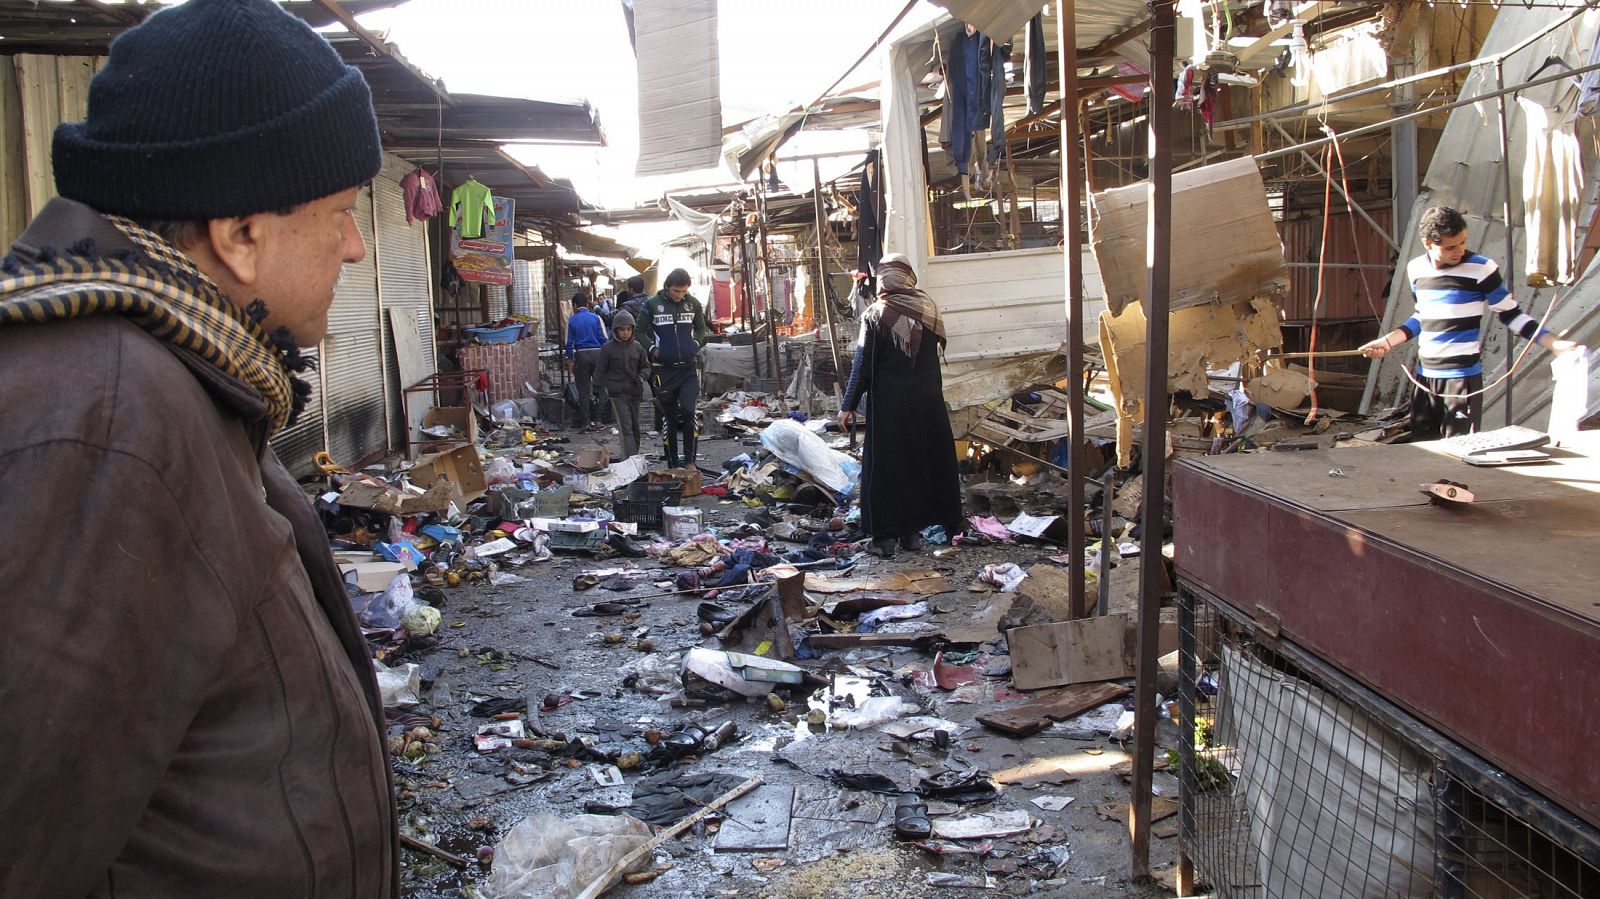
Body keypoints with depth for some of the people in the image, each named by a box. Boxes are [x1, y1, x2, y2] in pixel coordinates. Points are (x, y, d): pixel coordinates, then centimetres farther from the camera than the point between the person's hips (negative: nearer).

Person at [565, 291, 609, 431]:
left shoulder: (571, 321, 2)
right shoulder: (596, 318, 2)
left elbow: (569, 343, 2)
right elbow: (604, 339, -1)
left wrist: (570, 361, 9)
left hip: (581, 355, 0)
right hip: (597, 353, 0)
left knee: (583, 390, 6)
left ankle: (586, 423, 6)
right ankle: (597, 420, 9)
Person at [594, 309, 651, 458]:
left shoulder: (637, 347, 7)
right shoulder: (608, 348, -2)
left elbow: (645, 366, 16)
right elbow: (600, 371, 4)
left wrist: (642, 377, -4)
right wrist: (605, 387, -6)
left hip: (634, 392, 4)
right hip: (617, 393, -4)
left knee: (635, 427, 12)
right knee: (625, 427, -14)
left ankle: (633, 457, 25)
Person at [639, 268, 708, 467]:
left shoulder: (693, 304, 3)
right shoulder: (652, 305, -4)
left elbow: (700, 328, 18)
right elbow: (641, 331, 6)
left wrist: (696, 344, 1)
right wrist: (652, 349, -6)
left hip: (688, 368, 1)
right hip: (664, 370, -1)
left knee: (688, 410, -18)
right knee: (670, 417, 7)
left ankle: (689, 459, -6)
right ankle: (672, 463, 18)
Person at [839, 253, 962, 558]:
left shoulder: (876, 314, -10)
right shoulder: (928, 308, 1)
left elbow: (863, 365, -10)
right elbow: (938, 346, 9)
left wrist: (848, 406, -5)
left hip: (889, 403, -4)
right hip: (927, 399, 4)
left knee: (886, 466, 4)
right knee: (923, 461, 14)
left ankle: (886, 536, 6)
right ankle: (913, 531, 20)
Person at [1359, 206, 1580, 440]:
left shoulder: (1481, 269, -10)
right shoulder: (1416, 269, 5)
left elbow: (1510, 314, -2)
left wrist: (1553, 342, -10)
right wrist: (1387, 341, 14)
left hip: (1463, 377, -5)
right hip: (1425, 375, 5)